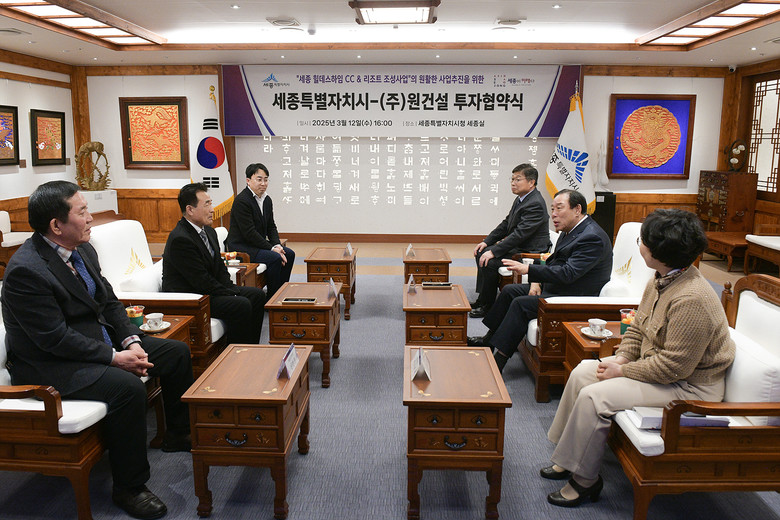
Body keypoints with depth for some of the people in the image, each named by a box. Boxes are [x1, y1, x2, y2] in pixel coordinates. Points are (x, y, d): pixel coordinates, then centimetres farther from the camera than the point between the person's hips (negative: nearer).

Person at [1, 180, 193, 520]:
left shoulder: (83, 250, 2)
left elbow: (109, 302, 9)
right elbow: (55, 339, -25)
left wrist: (132, 342, -7)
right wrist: (115, 357, -24)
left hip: (101, 341, 9)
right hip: (50, 364, -9)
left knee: (177, 353, 6)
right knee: (127, 387, -33)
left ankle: (179, 436, 25)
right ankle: (128, 488, -13)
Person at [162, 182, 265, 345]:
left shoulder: (209, 232, 8)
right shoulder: (180, 240, -22)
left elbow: (220, 268, 13)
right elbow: (202, 281, -23)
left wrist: (232, 289, -4)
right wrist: (232, 294, -17)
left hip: (209, 290, 10)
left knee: (257, 295, 3)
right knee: (241, 305, -25)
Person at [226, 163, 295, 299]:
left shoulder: (267, 200, 8)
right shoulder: (241, 201, -19)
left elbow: (271, 227, 12)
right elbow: (249, 233, -23)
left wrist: (277, 245, -7)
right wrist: (271, 248, -21)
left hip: (258, 243, 9)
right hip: (240, 246, -9)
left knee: (289, 254, -2)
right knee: (275, 258, -26)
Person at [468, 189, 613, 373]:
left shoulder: (592, 238, -21)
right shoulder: (570, 231, 10)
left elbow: (568, 273, -30)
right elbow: (554, 262, 19)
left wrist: (529, 270, -31)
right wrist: (537, 280, 0)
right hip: (553, 289, 11)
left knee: (521, 303, -23)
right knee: (510, 291, 7)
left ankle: (498, 363, -19)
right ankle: (488, 340, 15)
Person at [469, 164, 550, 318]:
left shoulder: (535, 204, -22)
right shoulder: (521, 199, 10)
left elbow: (520, 234, -27)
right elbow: (506, 224, 16)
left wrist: (493, 252, -27)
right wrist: (486, 242, 6)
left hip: (530, 252, -11)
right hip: (518, 246, 11)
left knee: (489, 262, -24)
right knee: (482, 253, 10)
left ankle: (487, 306, -8)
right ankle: (482, 299, 15)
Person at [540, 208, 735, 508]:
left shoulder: (692, 299, -30)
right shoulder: (661, 280, 1)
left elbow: (674, 366, -28)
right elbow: (637, 329, 11)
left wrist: (622, 371, -19)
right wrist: (621, 358, -6)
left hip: (689, 386, -10)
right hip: (658, 366, 10)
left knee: (594, 397, -21)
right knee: (583, 372, 3)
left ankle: (584, 480, -1)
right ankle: (568, 458, 13)